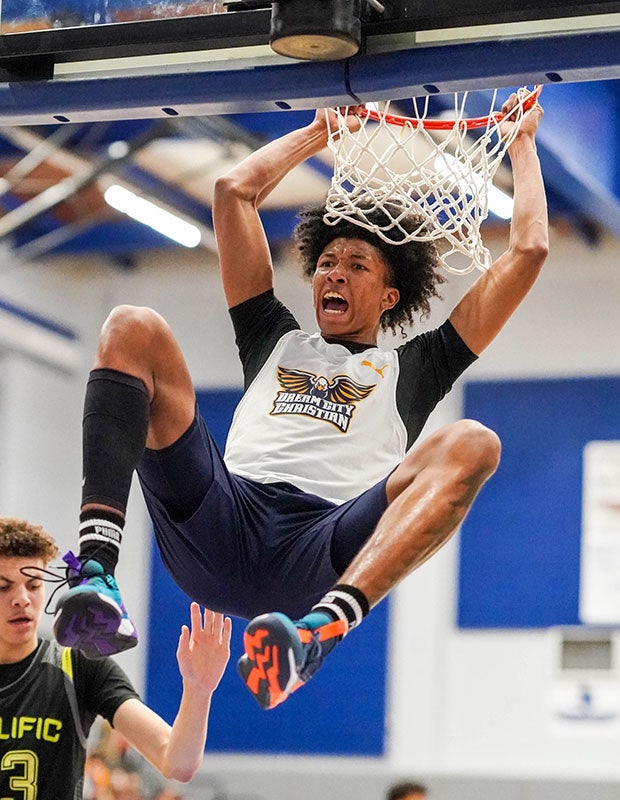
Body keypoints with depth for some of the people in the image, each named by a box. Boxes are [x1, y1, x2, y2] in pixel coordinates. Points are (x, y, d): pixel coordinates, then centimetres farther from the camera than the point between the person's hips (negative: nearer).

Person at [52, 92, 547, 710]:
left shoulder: (414, 368, 31)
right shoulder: (276, 341, 36)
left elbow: (528, 250, 29)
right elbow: (234, 190, 38)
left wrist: (522, 142, 40)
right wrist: (316, 134, 49)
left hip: (327, 556, -2)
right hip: (218, 529, 2)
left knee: (471, 445, -28)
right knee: (134, 329, -11)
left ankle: (316, 633, -53)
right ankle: (94, 571, -37)